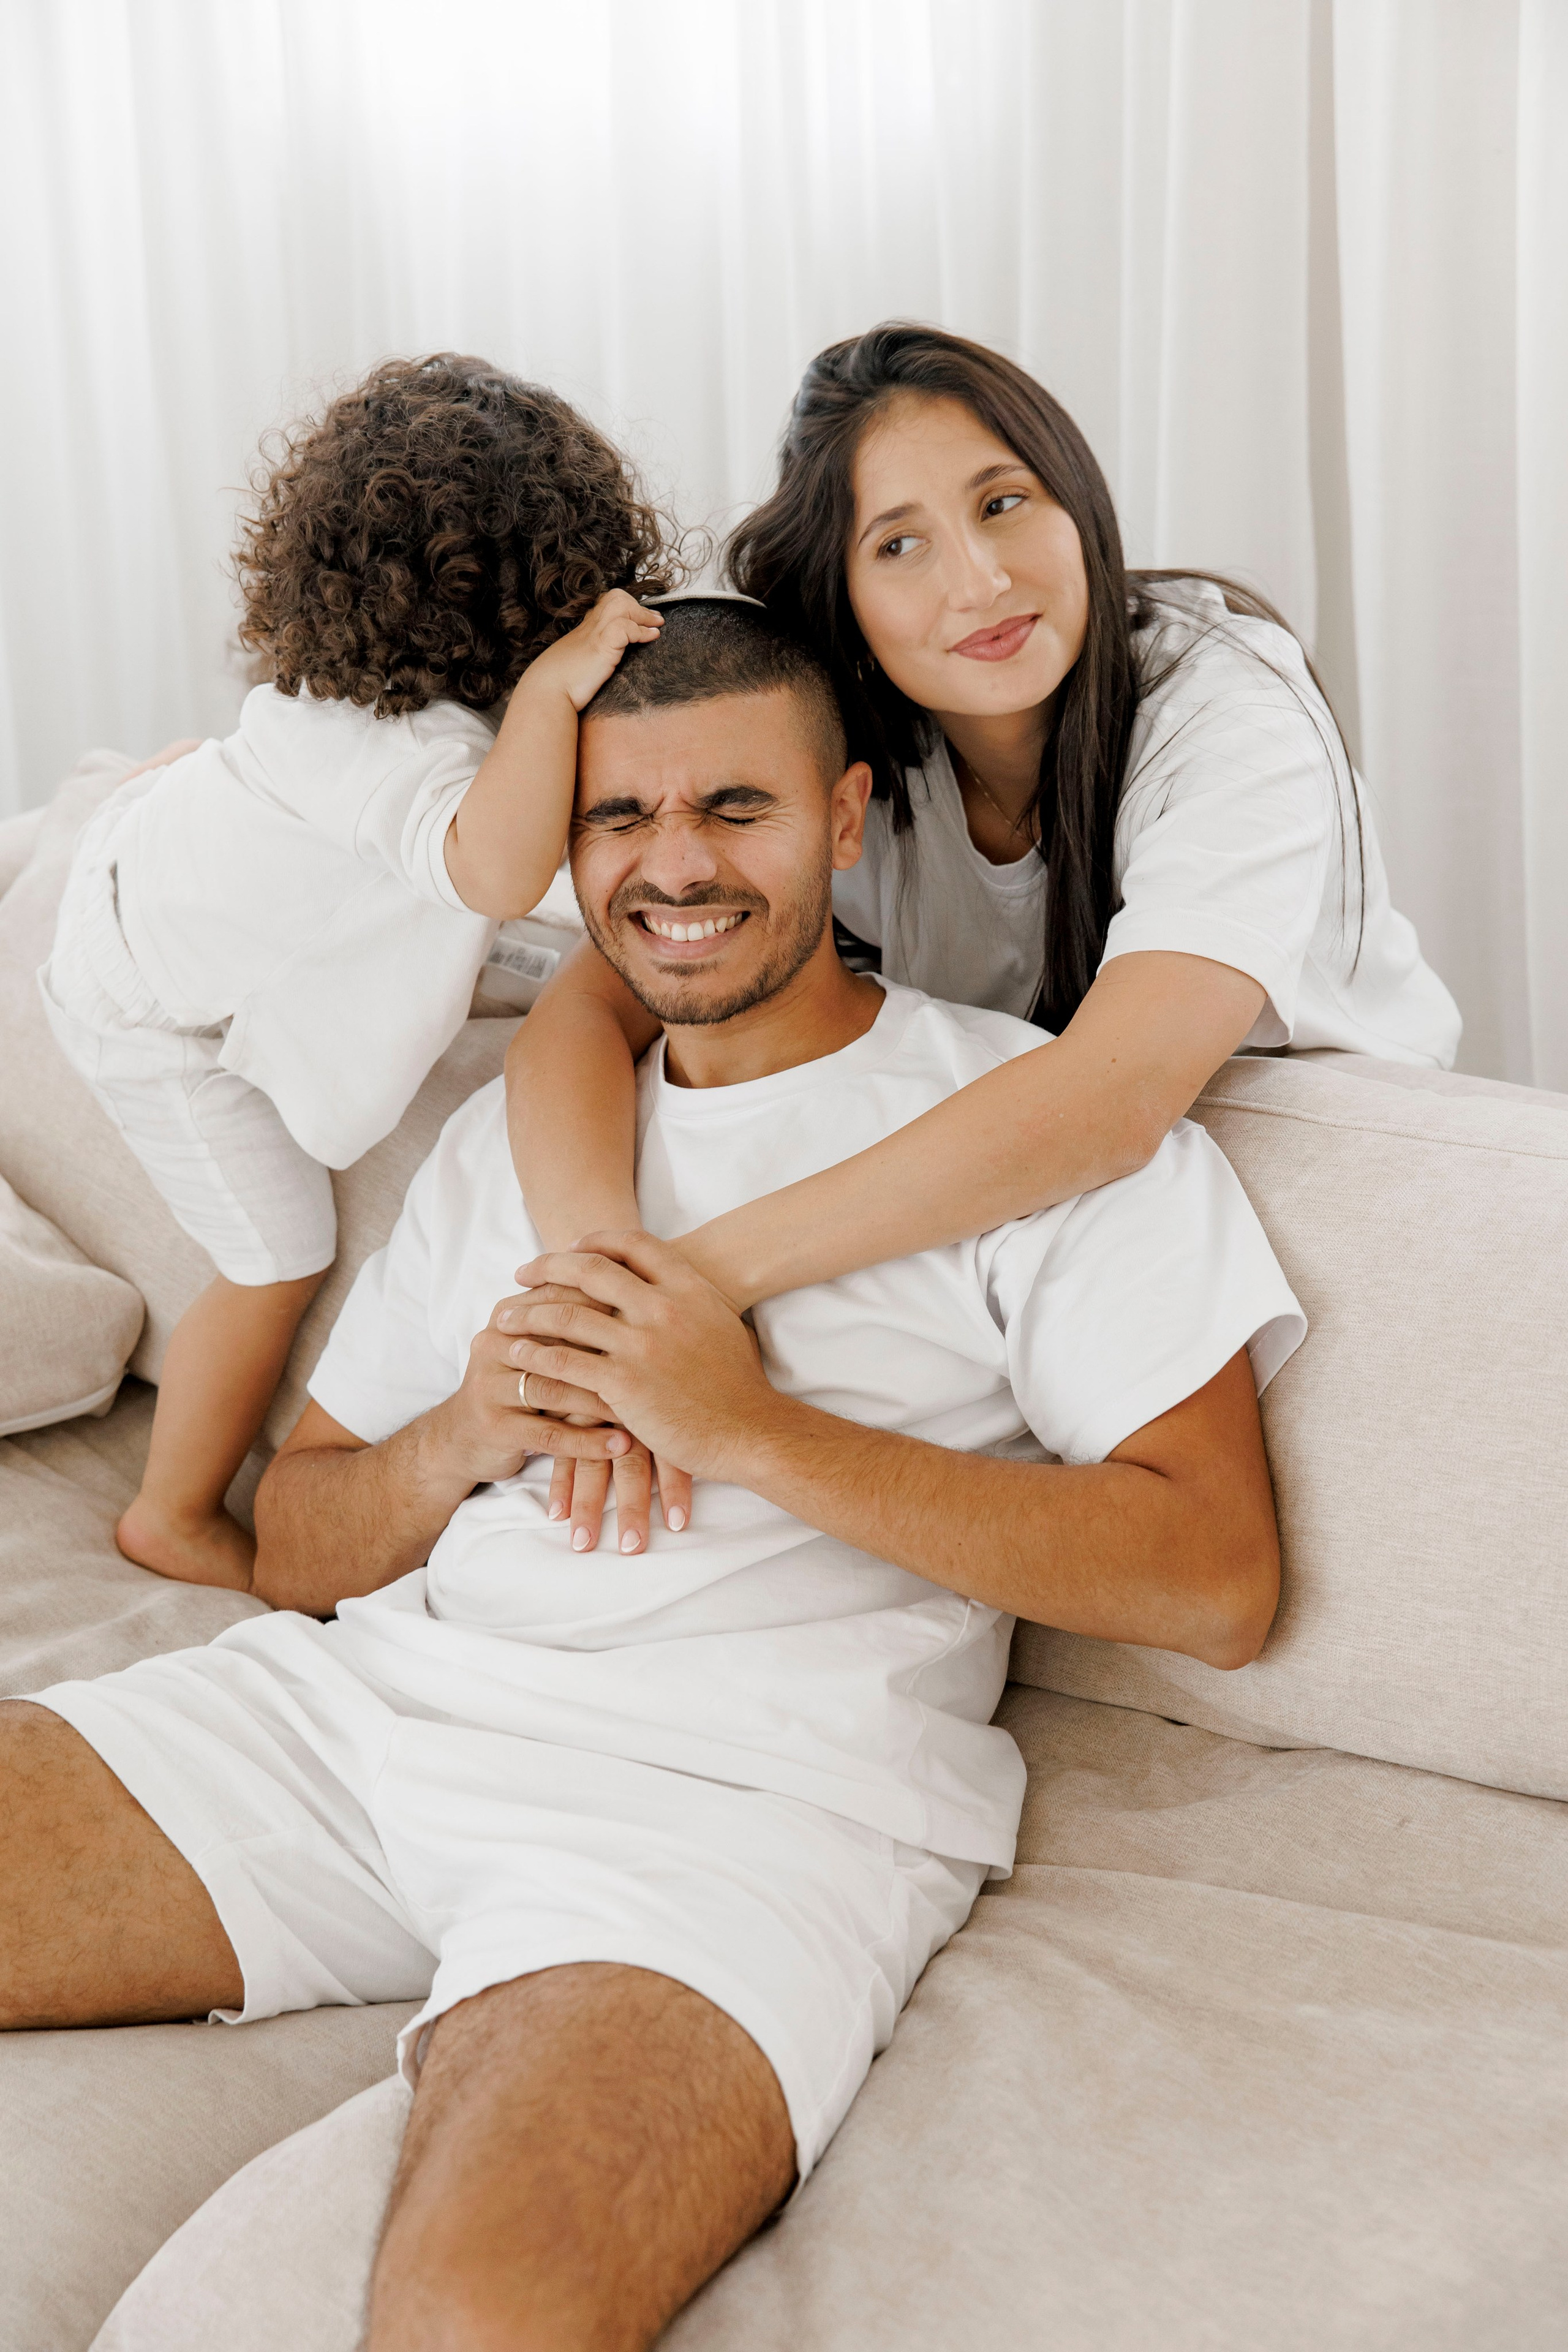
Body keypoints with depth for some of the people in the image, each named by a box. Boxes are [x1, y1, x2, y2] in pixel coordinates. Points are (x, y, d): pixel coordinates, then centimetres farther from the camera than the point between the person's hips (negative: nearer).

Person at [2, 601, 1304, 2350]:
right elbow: (295, 1545, 21)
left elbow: (1215, 1581, -7)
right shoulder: (510, 1130, 21)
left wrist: (752, 1430, -12)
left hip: (744, 1791, -5)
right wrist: (465, 1436, -3)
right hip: (374, 1693, 6)